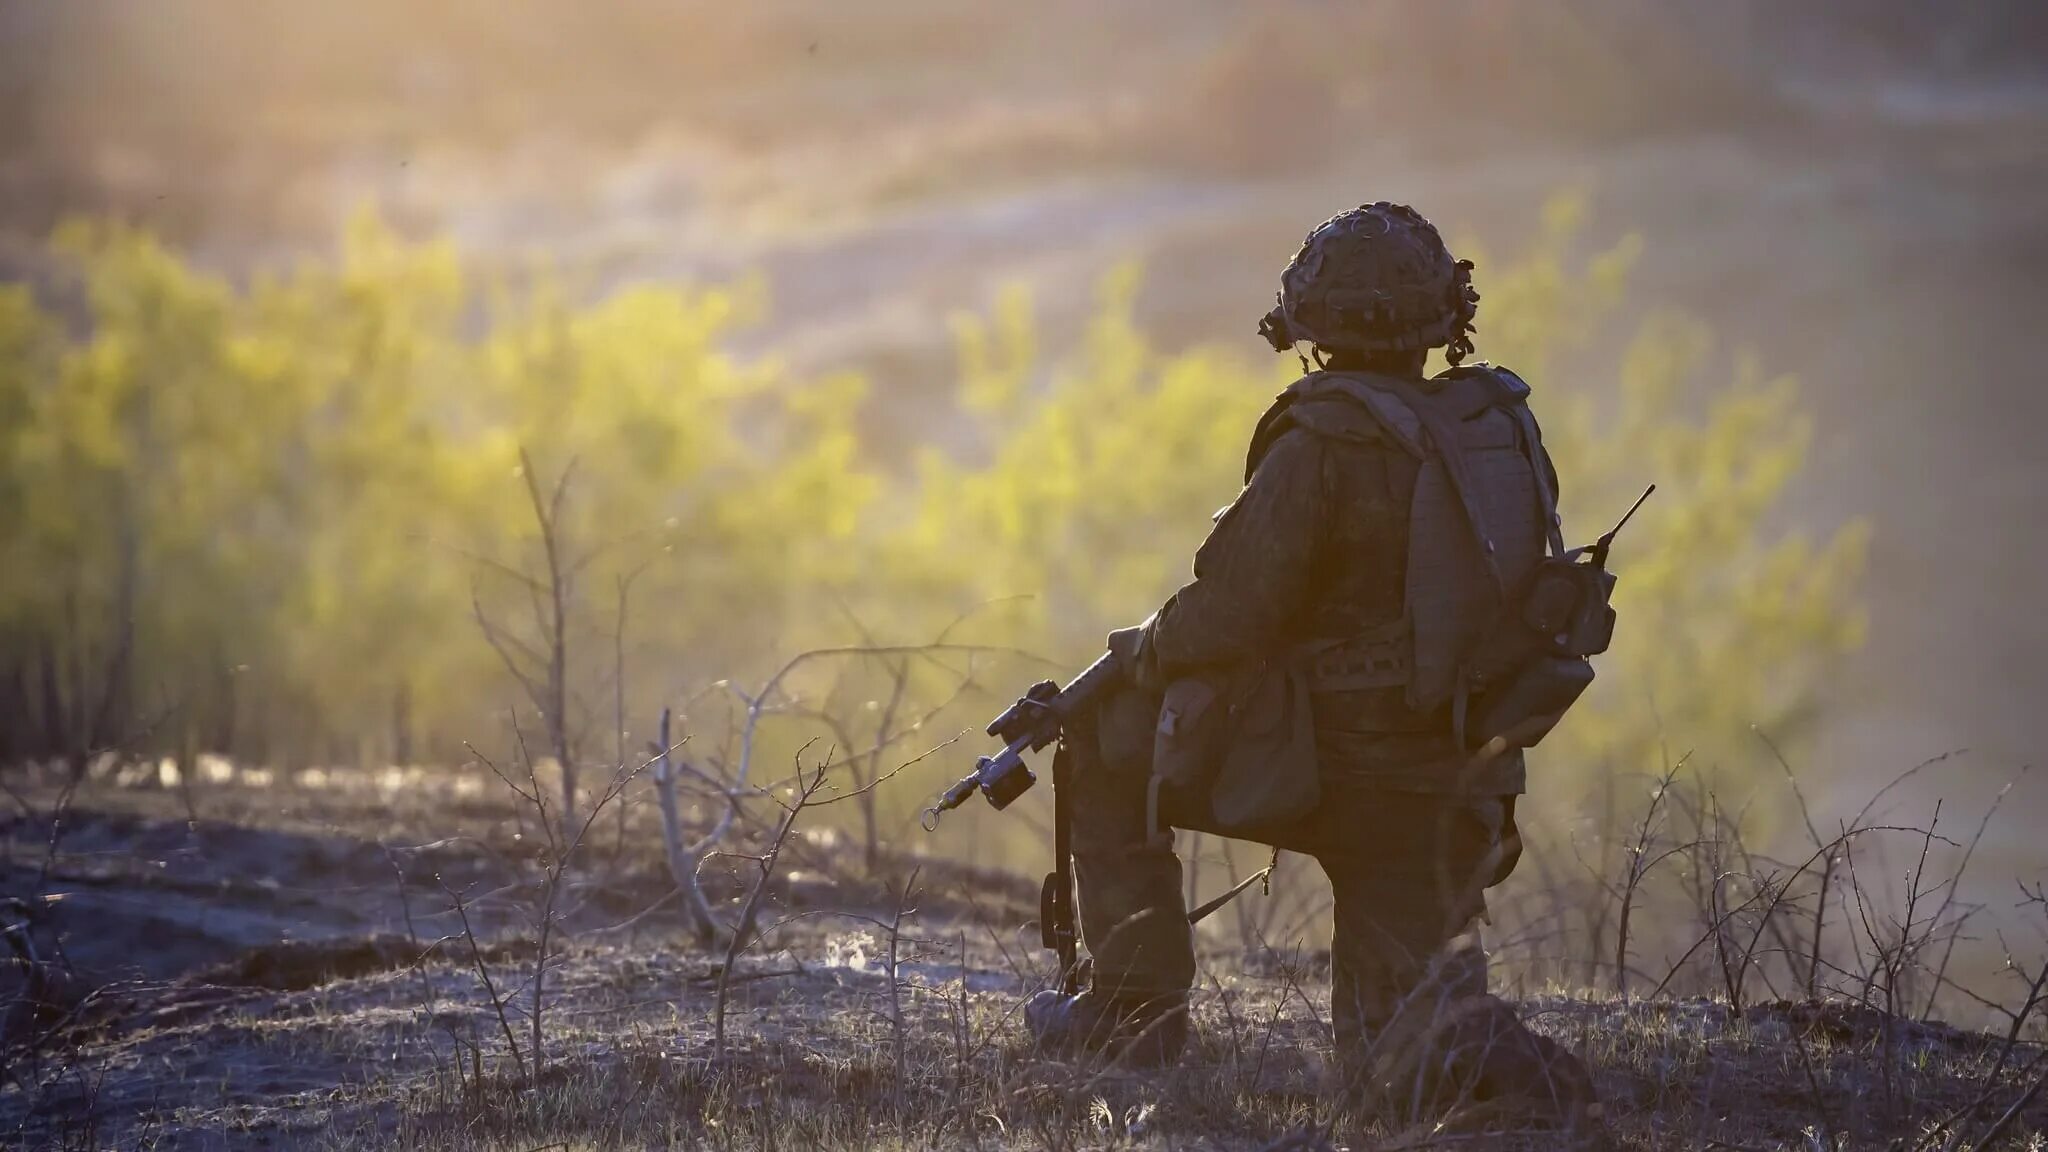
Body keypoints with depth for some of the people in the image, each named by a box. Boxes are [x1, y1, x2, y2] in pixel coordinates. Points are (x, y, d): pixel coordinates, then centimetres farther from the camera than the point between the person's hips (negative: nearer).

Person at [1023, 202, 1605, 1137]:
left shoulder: (1323, 445, -15)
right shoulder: (1501, 426, 6)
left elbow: (1229, 613, -15)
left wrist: (1143, 654, 6)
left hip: (1335, 764, -6)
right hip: (1459, 780, 6)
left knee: (1105, 740, 18)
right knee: (1399, 1065, 14)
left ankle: (1137, 1006, 17)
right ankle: (1491, 1058, -18)